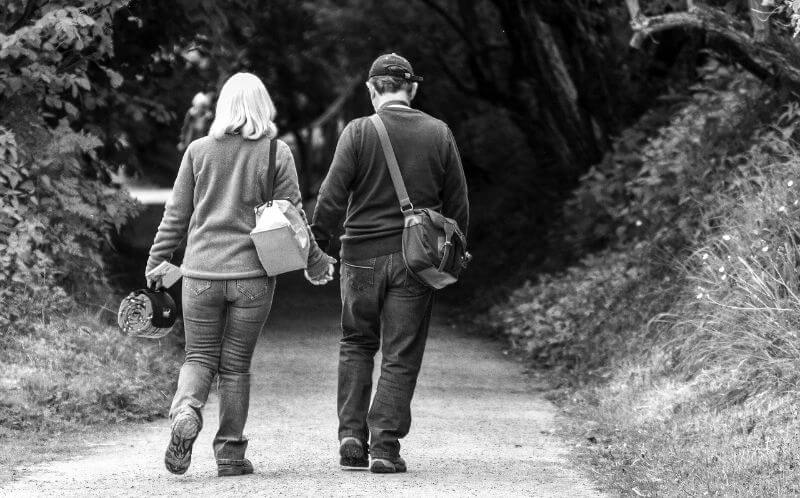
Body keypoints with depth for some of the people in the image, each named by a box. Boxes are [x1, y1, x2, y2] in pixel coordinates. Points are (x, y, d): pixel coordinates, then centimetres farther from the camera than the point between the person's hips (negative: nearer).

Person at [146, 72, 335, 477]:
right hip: (252, 275, -1)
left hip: (201, 272, 1)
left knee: (200, 356, 11)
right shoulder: (276, 152, -2)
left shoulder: (198, 151, 3)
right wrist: (314, 261, 13)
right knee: (236, 364, 9)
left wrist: (157, 262, 16)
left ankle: (185, 411, -18)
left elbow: (176, 215, 6)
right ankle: (230, 452, 11)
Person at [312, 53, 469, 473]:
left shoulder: (358, 132, -5)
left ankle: (352, 434, 9)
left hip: (362, 254, 0)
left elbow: (332, 196, -9)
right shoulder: (438, 134, 2)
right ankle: (385, 444, -2)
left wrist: (316, 242, 1)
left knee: (356, 344, 17)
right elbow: (457, 203, 7)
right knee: (401, 355, 4)